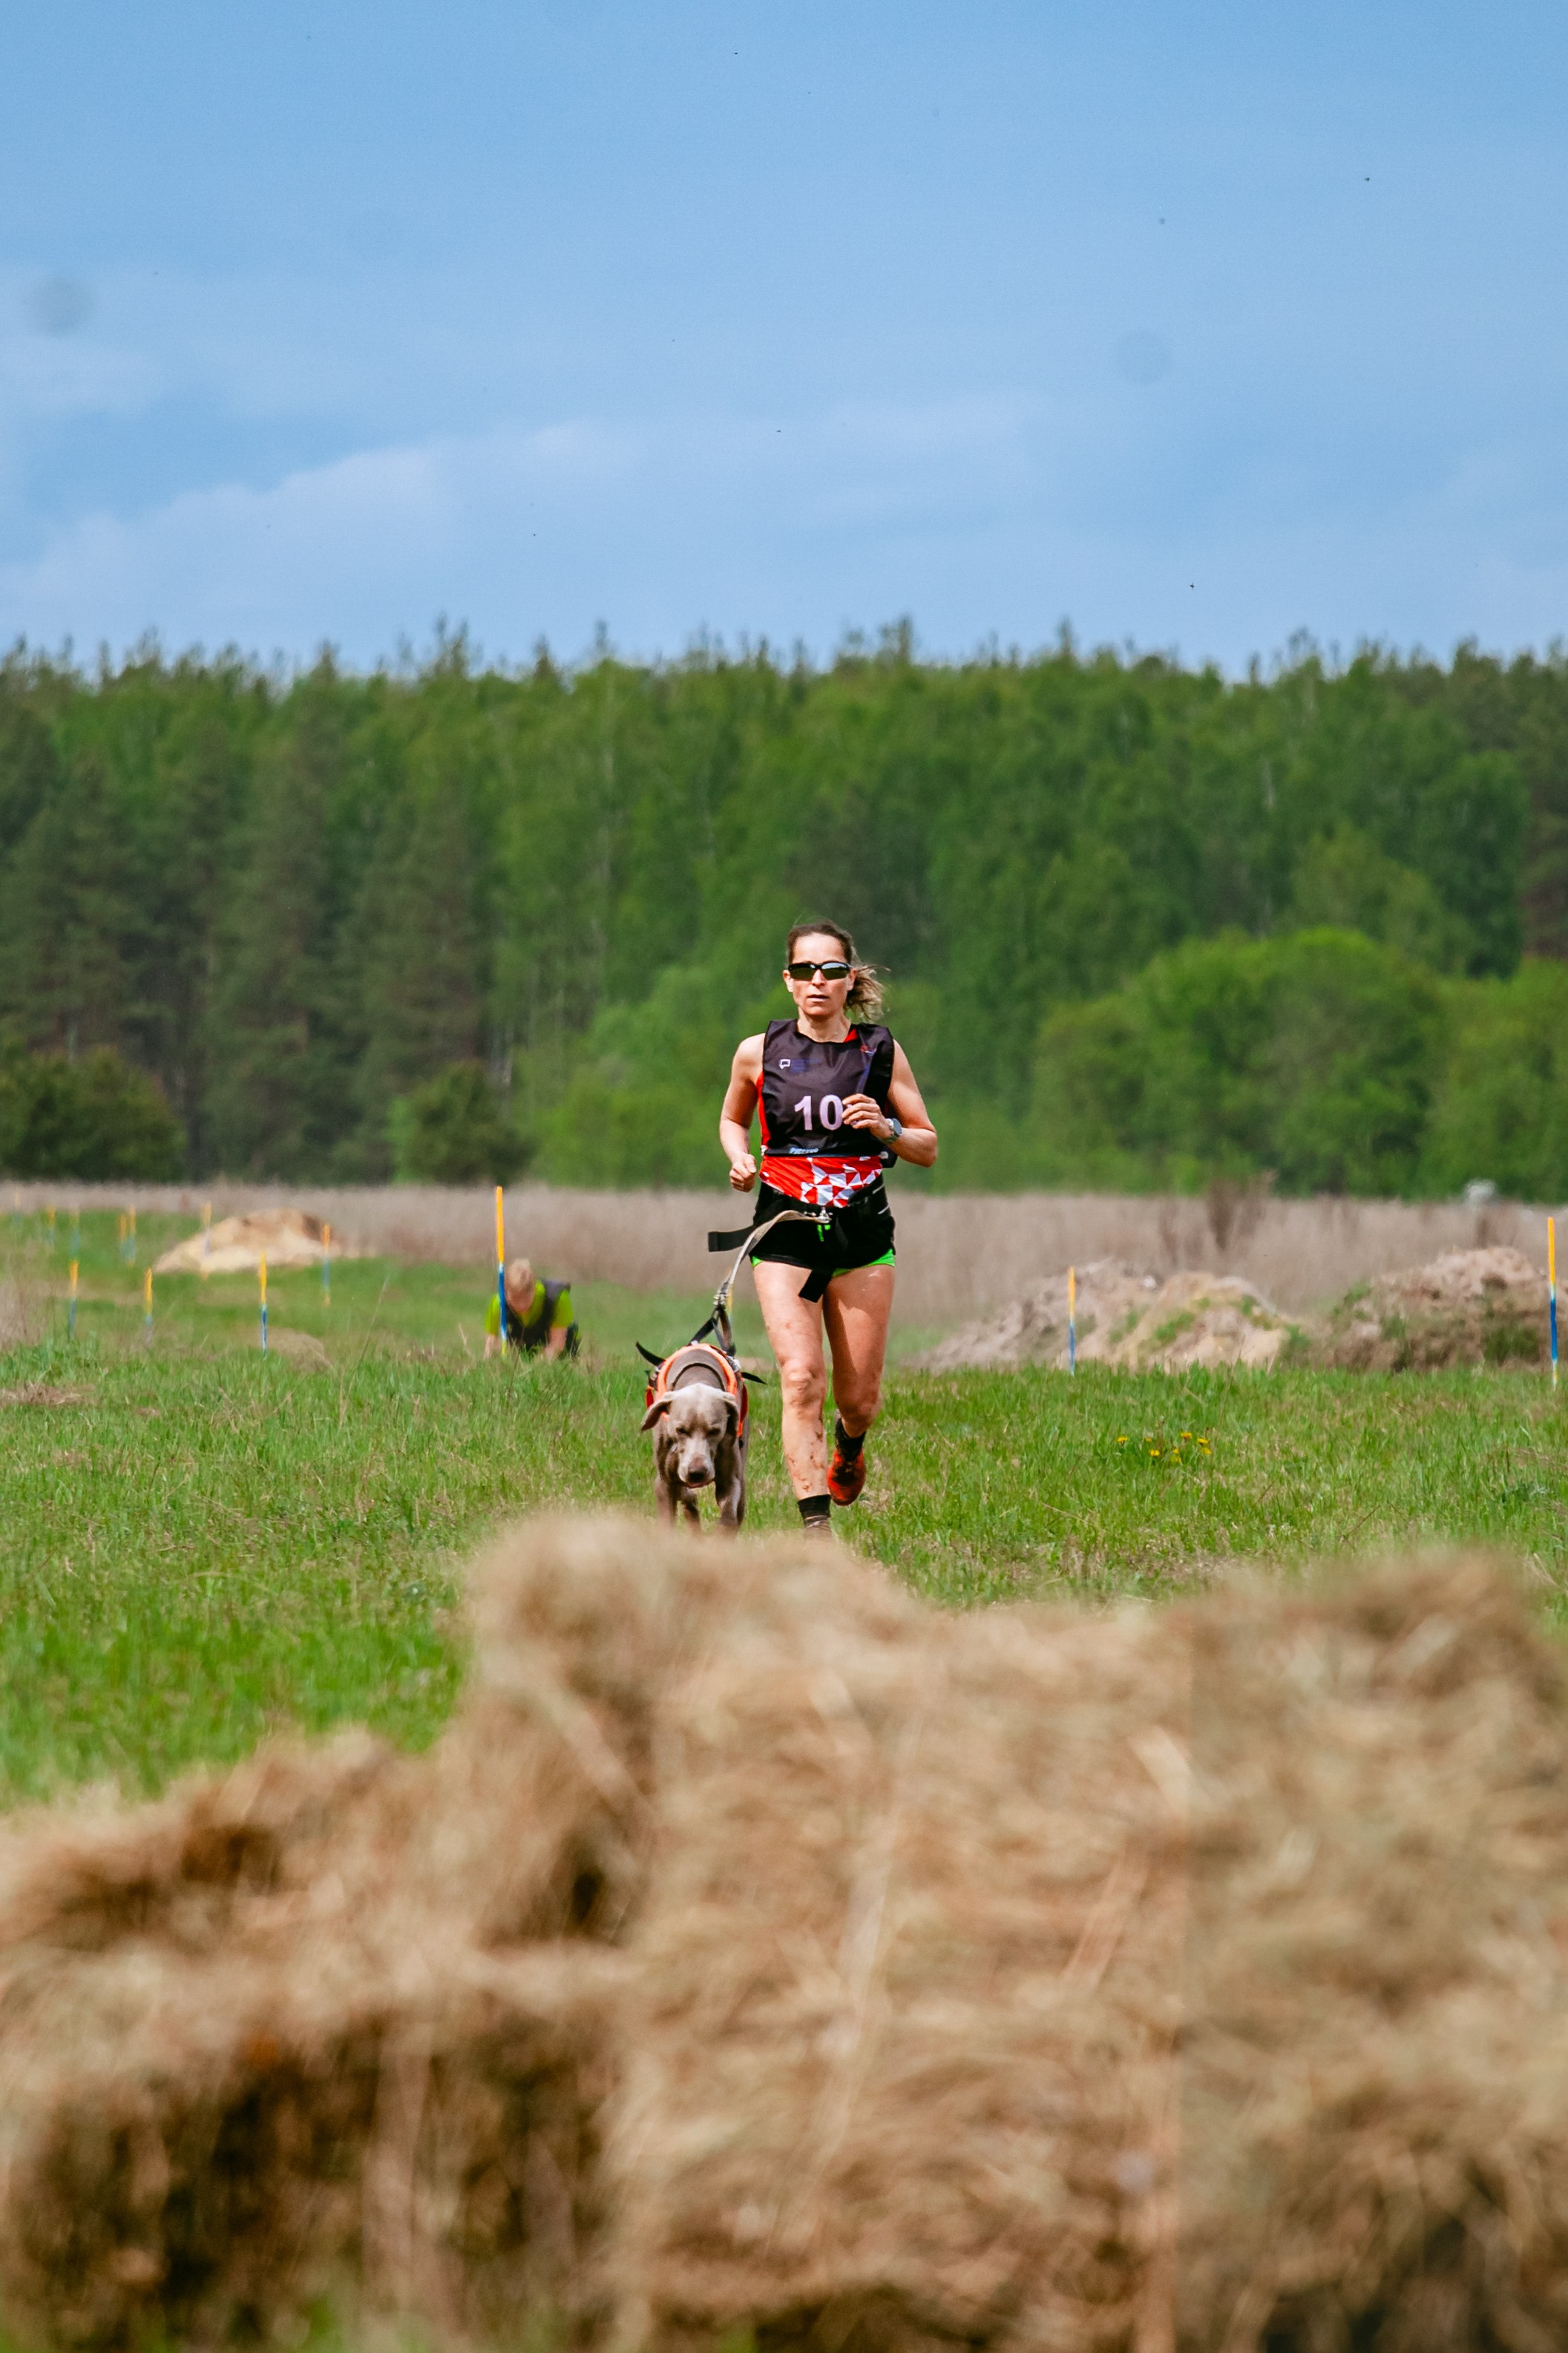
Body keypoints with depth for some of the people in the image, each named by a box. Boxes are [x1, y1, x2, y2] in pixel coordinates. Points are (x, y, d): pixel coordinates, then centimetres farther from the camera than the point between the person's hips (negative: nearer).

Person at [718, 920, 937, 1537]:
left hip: (861, 1231, 1)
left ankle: (848, 1446, 44)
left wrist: (885, 1129, -13)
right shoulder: (759, 1052, 1)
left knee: (860, 1398, 7)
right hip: (786, 1231, -1)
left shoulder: (881, 1052, 1)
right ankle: (816, 1527, -20)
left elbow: (928, 1149, 7)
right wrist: (740, 1159, 0)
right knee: (801, 1379, -18)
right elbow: (732, 1119, 21)